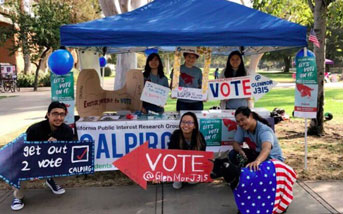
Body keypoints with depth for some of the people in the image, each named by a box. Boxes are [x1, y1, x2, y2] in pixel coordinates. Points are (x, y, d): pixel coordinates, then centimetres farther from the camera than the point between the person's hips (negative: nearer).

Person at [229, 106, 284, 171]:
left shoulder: (264, 130, -30)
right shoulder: (241, 128, -10)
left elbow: (266, 148, -48)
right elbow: (236, 143, -4)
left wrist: (257, 161, -69)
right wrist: (240, 150, -30)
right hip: (257, 155, 6)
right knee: (233, 154, -13)